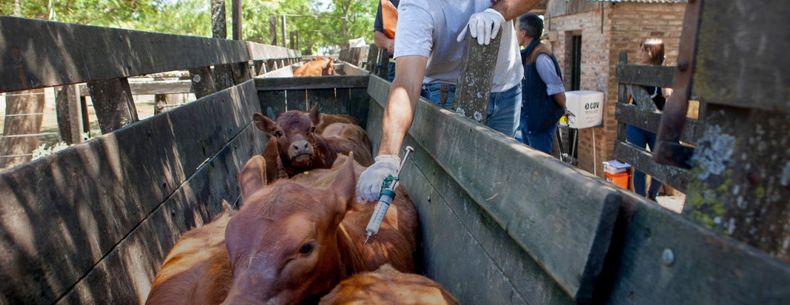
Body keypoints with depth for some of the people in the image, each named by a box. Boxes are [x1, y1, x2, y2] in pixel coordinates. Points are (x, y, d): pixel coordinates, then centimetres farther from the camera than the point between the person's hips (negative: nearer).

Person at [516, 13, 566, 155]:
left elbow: (556, 88, -18)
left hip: (541, 119, -9)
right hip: (529, 117, 9)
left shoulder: (540, 56, -20)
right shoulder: (528, 54, 8)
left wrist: (562, 110, -5)